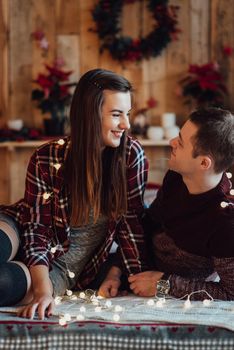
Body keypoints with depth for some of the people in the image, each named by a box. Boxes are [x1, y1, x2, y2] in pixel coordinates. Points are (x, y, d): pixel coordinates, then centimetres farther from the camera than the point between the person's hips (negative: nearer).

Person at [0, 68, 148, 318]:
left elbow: (131, 220, -2)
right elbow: (36, 227, -12)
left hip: (71, 272, 0)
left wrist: (116, 273, -9)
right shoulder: (47, 160, -13)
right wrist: (43, 290, -24)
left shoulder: (132, 155, -9)